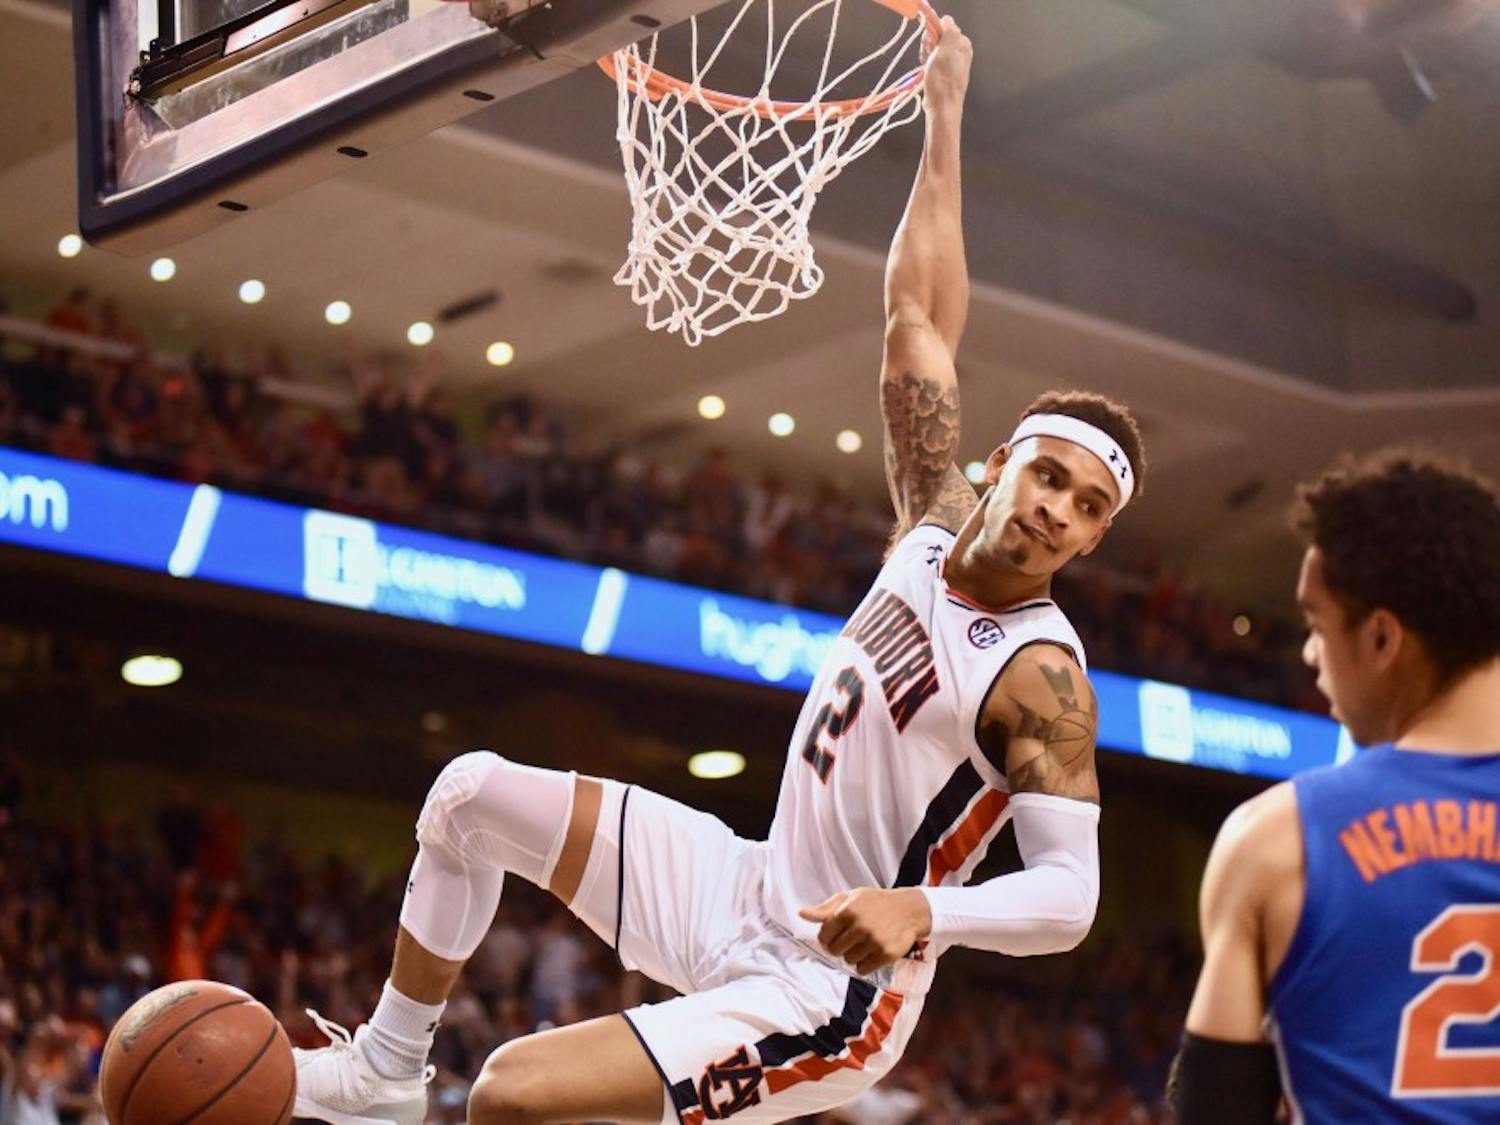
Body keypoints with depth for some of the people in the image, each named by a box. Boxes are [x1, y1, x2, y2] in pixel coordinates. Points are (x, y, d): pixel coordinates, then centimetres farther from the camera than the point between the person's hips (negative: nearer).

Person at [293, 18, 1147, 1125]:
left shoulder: (1041, 677, -21)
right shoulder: (938, 525, -1)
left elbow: (1069, 892, -25)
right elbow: (917, 316, 5)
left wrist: (922, 912, -42)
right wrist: (944, 114, 6)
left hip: (829, 997, -8)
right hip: (754, 890, 9)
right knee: (473, 792, 10)